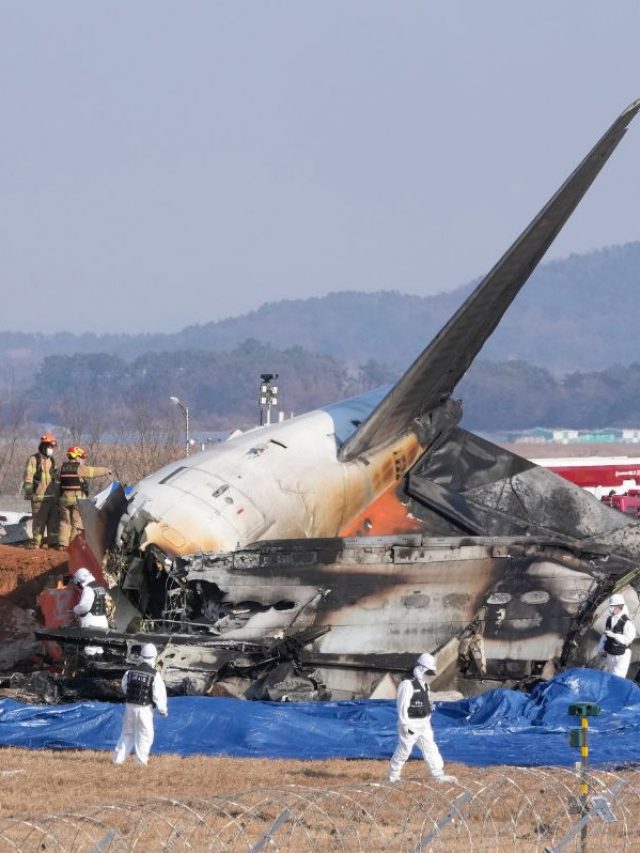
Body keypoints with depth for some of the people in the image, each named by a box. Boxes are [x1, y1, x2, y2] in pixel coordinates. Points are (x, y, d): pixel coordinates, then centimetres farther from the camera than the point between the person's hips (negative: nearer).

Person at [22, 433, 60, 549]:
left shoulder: (52, 461, 19)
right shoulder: (34, 459, -3)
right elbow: (28, 476, -10)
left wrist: (59, 492, 23)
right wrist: (28, 490, -21)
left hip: (53, 496, 7)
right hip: (39, 496, -7)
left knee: (54, 521, 6)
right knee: (39, 520, -6)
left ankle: (53, 541, 11)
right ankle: (36, 542, -2)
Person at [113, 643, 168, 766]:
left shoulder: (130, 672, -2)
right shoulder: (155, 675, -14)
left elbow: (124, 687, 13)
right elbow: (159, 694, -12)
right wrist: (163, 710, 2)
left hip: (130, 706, 4)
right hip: (145, 709, -4)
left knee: (127, 733, 16)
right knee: (145, 734, 8)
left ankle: (118, 758, 15)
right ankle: (141, 760, 6)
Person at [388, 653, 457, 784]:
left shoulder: (424, 683, 10)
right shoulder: (408, 684, -19)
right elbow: (402, 705, -21)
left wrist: (427, 721, 23)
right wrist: (405, 725, -22)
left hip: (423, 723, 8)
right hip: (410, 724, -8)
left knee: (430, 748, 7)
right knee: (404, 750, 1)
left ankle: (438, 775, 10)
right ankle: (393, 775, 15)